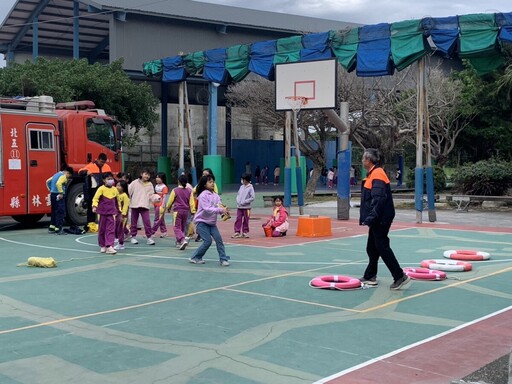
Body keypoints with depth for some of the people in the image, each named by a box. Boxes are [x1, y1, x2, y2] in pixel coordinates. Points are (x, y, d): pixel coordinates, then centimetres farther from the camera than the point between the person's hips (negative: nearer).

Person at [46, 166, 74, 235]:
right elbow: (58, 183, -28)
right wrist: (61, 193, -22)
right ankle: (59, 229, -9)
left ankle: (51, 228, 21)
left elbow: (48, 181, 23)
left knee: (54, 211, 16)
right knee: (60, 212, -7)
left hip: (52, 195, 10)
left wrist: (51, 189, 22)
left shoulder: (57, 174, 18)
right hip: (59, 196, -10)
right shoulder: (63, 176, -11)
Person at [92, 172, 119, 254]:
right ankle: (102, 246, 23)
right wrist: (94, 206, -26)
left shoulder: (115, 190, 6)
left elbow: (117, 201, 18)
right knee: (102, 230, 9)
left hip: (111, 213, 2)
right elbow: (95, 198, -10)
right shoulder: (101, 189, -6)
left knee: (111, 230, -7)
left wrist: (118, 210, 23)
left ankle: (109, 247, -11)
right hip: (102, 212, -2)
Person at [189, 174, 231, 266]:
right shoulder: (203, 195, -14)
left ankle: (223, 259, 1)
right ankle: (195, 258, 7)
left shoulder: (215, 195, 5)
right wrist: (220, 210, -32)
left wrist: (224, 210, -25)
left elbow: (220, 206, -3)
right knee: (208, 241, -11)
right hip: (202, 222, -6)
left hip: (212, 223, 6)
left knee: (219, 239, -7)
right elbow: (207, 209, -24)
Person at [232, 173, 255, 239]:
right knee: (238, 219, 1)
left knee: (245, 220, 5)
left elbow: (252, 198, -12)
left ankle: (245, 232, 16)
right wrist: (238, 200, -3)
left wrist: (244, 202, -15)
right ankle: (237, 232, 4)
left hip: (246, 207, -5)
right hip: (239, 207, 5)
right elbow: (238, 194, 16)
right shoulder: (241, 187, 8)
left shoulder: (250, 188, -9)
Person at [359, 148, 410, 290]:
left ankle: (400, 276, -4)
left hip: (381, 219, -10)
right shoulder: (373, 174, 14)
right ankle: (370, 277, 24)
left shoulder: (377, 174, -17)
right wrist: (367, 217, 20)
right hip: (377, 219, 10)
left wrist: (371, 218, -25)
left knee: (382, 247, -8)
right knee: (372, 248, 15)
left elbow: (379, 200, -25)